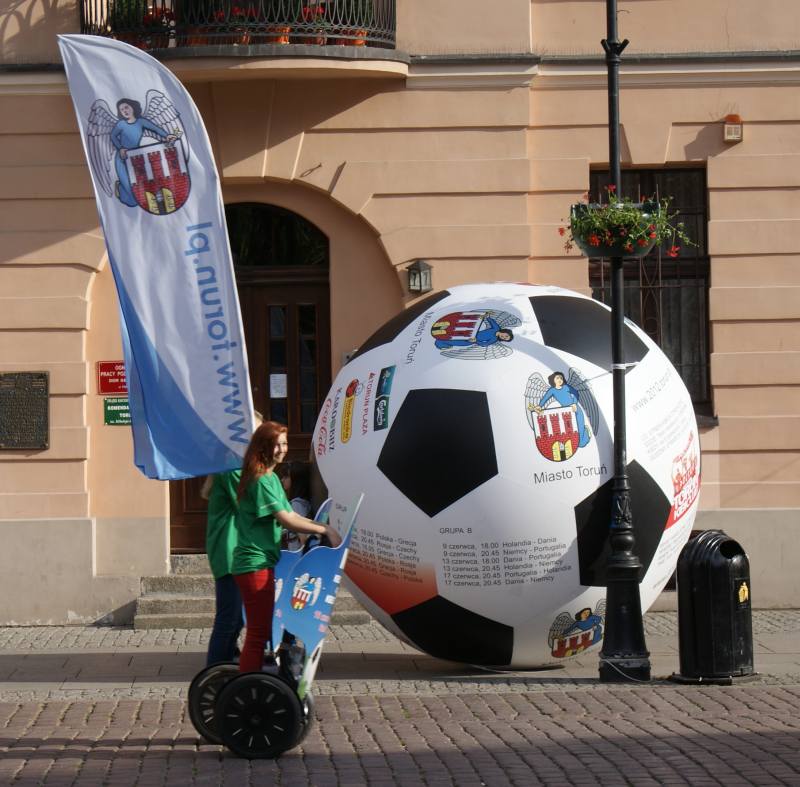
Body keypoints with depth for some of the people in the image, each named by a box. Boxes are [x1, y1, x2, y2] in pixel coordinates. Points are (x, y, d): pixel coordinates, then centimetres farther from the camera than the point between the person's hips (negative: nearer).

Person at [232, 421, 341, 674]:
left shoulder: (271, 477, 16)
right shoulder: (260, 481, -16)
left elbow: (290, 515, 16)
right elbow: (285, 520, -19)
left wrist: (321, 526, 3)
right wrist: (323, 530, -12)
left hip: (266, 562, 10)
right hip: (255, 565, -10)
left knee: (262, 629, 16)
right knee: (259, 632, -8)